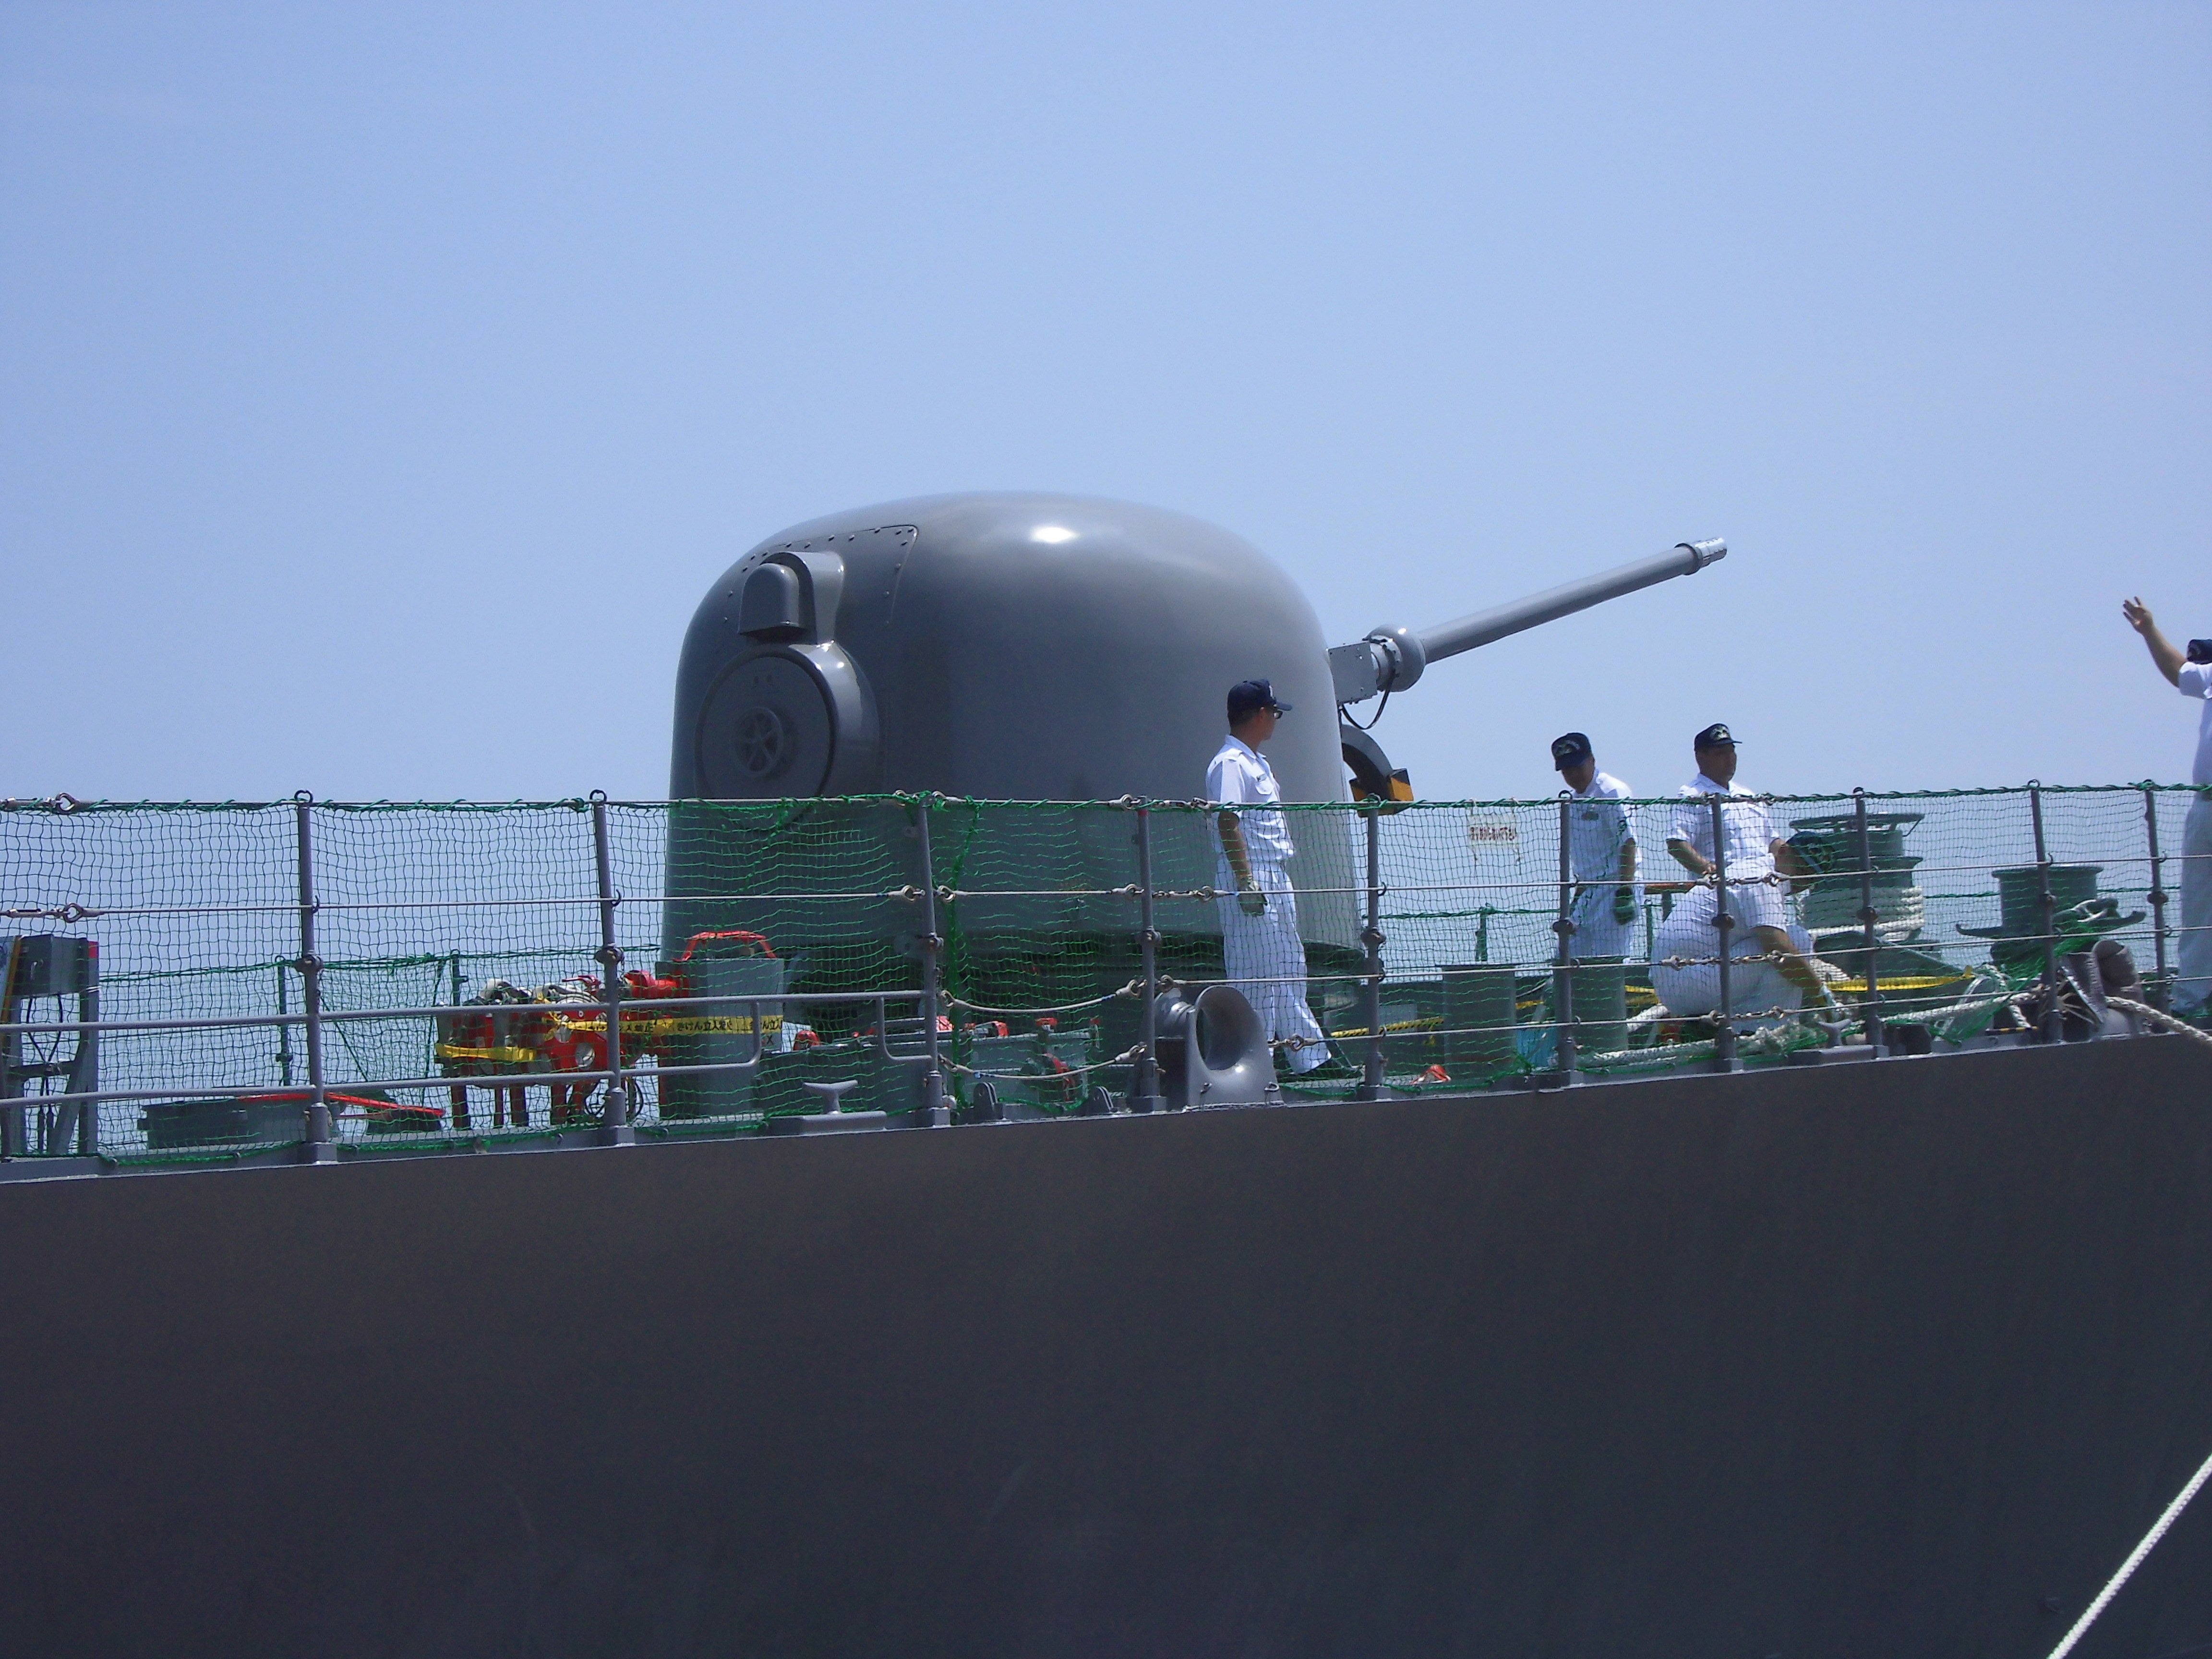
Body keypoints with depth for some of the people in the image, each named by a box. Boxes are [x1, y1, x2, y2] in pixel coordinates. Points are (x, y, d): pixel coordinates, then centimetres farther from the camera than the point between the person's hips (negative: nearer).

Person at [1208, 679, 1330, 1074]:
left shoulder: (1259, 763, 19)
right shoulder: (1230, 764, -12)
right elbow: (1228, 822, -20)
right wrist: (1245, 881, -26)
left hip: (1277, 880, 10)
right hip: (1251, 882, -10)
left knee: (1290, 972, 13)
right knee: (1256, 973, -8)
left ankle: (1310, 1056, 18)